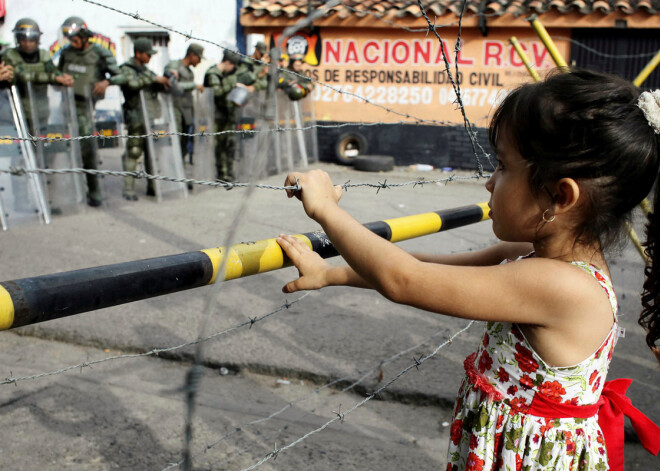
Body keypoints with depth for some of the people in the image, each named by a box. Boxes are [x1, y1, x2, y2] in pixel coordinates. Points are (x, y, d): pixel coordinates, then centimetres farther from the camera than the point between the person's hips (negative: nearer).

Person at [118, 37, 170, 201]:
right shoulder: (126, 69, -4)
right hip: (137, 116, -8)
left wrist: (165, 79, 7)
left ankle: (152, 187, 15)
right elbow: (133, 83, -23)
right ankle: (128, 189, -4)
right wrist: (154, 79, -17)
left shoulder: (145, 70, 20)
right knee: (134, 151, -9)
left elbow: (157, 87, 27)